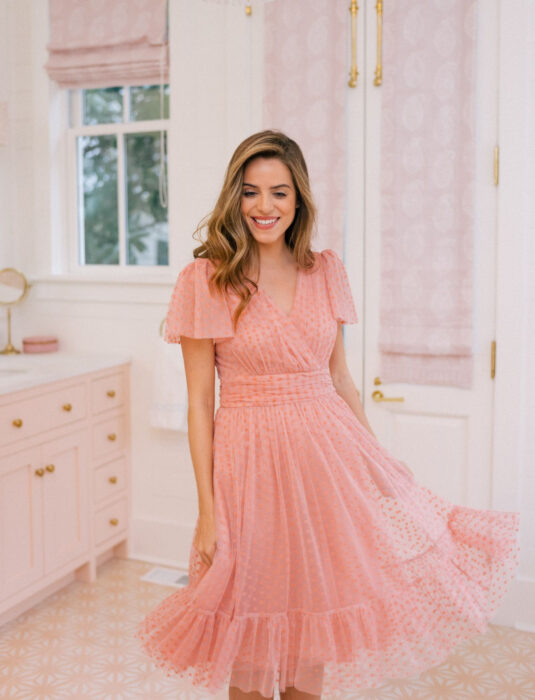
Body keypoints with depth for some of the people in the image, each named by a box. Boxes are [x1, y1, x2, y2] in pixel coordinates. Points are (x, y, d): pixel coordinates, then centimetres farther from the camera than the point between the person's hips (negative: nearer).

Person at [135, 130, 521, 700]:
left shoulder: (326, 271, 4)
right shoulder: (205, 281, -8)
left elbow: (340, 379, 11)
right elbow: (199, 403, -7)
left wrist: (379, 462, 11)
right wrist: (207, 508, -9)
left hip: (327, 452, 3)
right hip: (250, 460, -3)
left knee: (314, 617, 16)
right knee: (254, 638, 13)